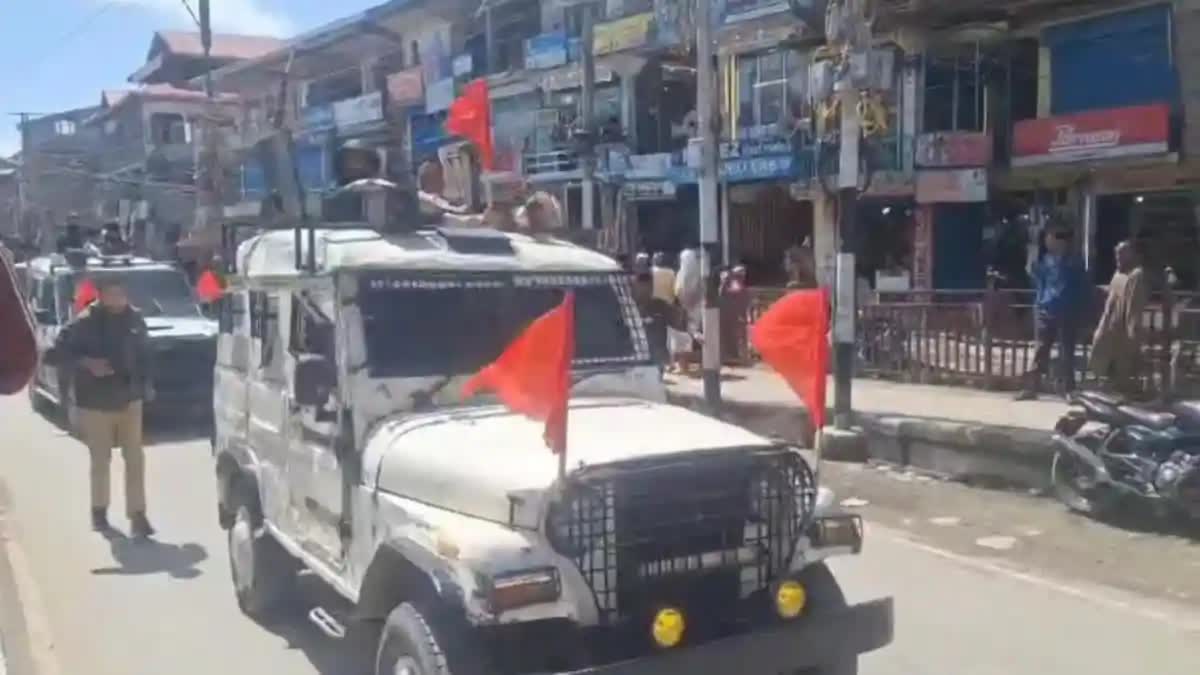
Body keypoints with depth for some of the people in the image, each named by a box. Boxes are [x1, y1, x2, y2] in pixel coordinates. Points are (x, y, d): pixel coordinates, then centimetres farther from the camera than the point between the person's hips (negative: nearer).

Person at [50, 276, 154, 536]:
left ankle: (137, 515, 1)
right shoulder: (84, 322, -11)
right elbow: (59, 352, -6)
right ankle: (99, 510, 27)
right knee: (101, 460, 9)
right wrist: (86, 363, -20)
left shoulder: (134, 318, 0)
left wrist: (144, 383, 6)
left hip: (130, 399, 3)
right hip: (96, 403, -2)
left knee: (135, 459, -2)